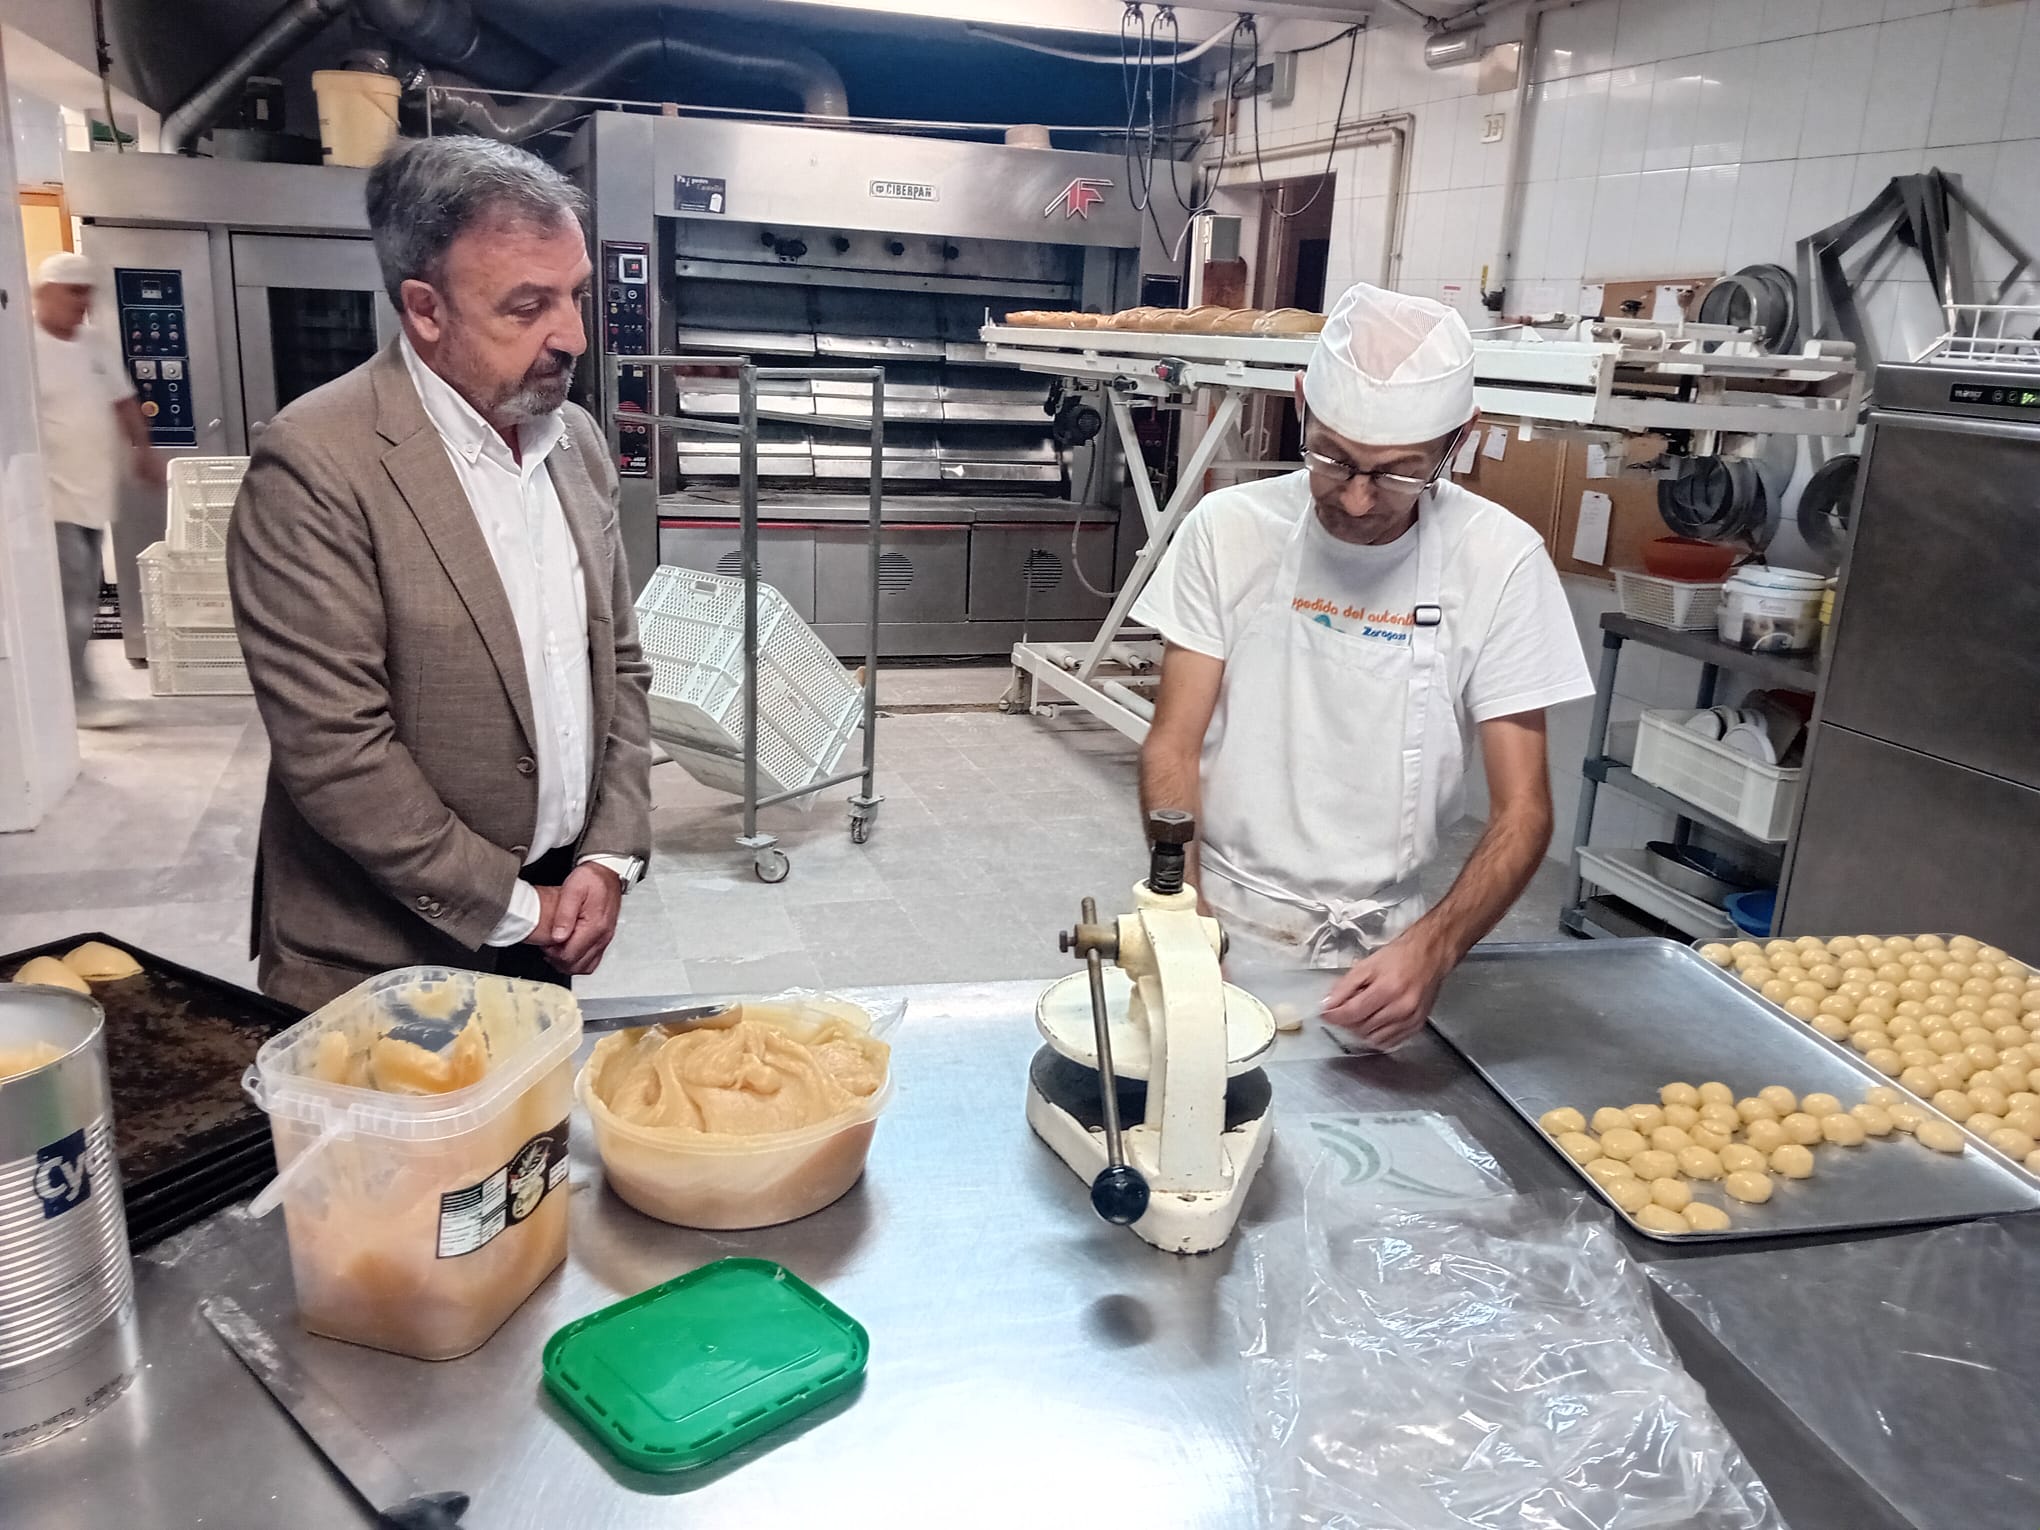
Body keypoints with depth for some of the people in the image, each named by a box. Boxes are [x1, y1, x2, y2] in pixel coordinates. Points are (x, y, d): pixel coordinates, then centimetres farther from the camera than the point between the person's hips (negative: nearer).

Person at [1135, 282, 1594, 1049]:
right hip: (1227, 926, 0)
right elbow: (1172, 748, -5)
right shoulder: (1229, 528, -8)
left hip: (1386, 950, 0)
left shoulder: (1500, 560, -10)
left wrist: (1433, 946, -25)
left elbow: (1522, 807, -7)